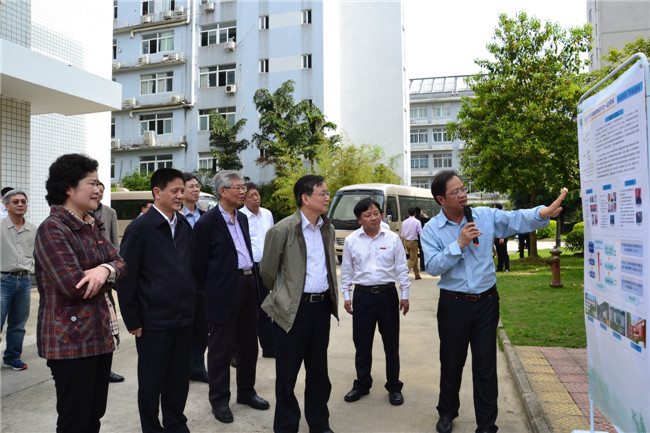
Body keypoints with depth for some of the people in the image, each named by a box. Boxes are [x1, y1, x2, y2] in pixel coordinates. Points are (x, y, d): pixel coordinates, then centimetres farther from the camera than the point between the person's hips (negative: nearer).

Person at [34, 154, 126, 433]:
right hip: (71, 339, -8)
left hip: (101, 334, 8)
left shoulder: (91, 226, 12)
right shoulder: (52, 229, -14)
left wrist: (105, 269, -18)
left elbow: (120, 263, 5)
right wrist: (107, 273, -6)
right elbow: (74, 285, -24)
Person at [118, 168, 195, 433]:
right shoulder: (140, 228, -10)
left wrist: (191, 308, 10)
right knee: (151, 382, 11)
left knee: (179, 381, 16)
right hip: (153, 322, -5)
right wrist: (133, 321, -9)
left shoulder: (185, 226, 7)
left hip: (183, 320, 5)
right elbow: (126, 278, -10)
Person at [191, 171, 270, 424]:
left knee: (248, 344, 17)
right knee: (221, 348, 6)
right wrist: (211, 292, -2)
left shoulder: (242, 219, 11)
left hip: (248, 286, 7)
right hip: (224, 293, -7)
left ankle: (246, 392, 33)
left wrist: (253, 282, 14)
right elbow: (199, 264, -8)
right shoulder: (206, 223, -12)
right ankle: (219, 400, 22)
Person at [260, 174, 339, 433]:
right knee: (287, 373, 9)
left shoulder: (328, 229, 8)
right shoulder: (283, 230, -12)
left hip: (322, 305, 5)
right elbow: (267, 271, -2)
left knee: (318, 370, 17)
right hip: (293, 309, -5)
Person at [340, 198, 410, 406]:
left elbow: (401, 268, 4)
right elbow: (346, 271, 7)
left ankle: (394, 387, 25)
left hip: (387, 294, 0)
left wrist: (405, 295, 3)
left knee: (391, 343, 9)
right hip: (362, 295, 1)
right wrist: (346, 296, 5)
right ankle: (362, 385, 28)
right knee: (362, 343, 10)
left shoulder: (392, 239, 0)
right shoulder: (351, 241, 1)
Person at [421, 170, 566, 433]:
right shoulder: (431, 230, -4)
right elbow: (432, 266, -14)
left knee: (486, 367, 8)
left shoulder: (485, 216, 0)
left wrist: (544, 213, -30)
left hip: (486, 302, 1)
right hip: (453, 304, -1)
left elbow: (517, 220, -12)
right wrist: (459, 244, -20)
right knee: (452, 362, 15)